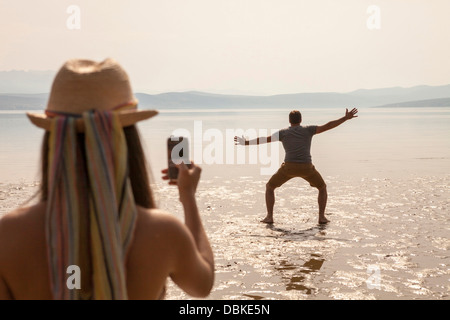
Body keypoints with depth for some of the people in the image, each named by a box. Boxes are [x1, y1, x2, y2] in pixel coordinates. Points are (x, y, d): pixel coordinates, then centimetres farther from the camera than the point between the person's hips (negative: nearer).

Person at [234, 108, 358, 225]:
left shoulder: (283, 132, 13)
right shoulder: (308, 129, 12)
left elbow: (264, 139, 10)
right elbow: (327, 126, 5)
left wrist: (246, 143, 19)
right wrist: (346, 118, 9)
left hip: (289, 167, 0)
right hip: (306, 168, 0)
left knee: (270, 187, 20)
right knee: (322, 188, 24)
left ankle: (269, 217, 8)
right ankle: (322, 217, 11)